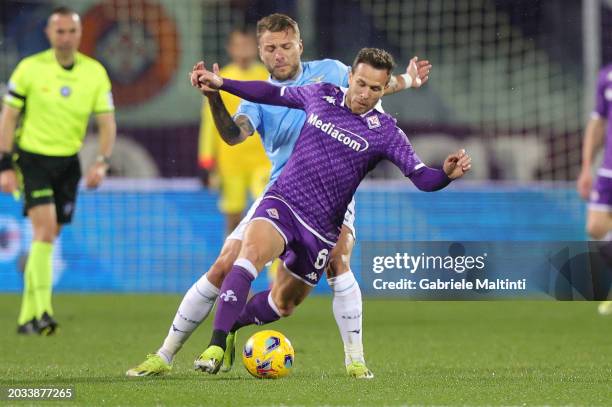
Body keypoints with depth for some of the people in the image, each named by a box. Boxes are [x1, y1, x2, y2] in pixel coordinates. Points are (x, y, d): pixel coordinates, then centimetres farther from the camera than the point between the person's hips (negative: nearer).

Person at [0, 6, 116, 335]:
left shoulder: (95, 73, 0)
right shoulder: (29, 69, -7)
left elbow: (107, 121, 3)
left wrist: (102, 162, -12)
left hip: (68, 162, 4)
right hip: (32, 157, -4)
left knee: (49, 237, 7)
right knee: (45, 229, -20)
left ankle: (26, 317, 16)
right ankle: (42, 311, -23)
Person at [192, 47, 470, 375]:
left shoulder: (385, 132, -5)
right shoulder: (321, 95, 3)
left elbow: (422, 178, -13)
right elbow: (273, 93, 19)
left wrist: (447, 174, -34)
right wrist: (221, 83, 16)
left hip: (321, 228, 1)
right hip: (282, 200, -1)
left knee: (283, 305, 10)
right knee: (251, 253, -31)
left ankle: (231, 327, 41)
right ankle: (216, 346, -33)